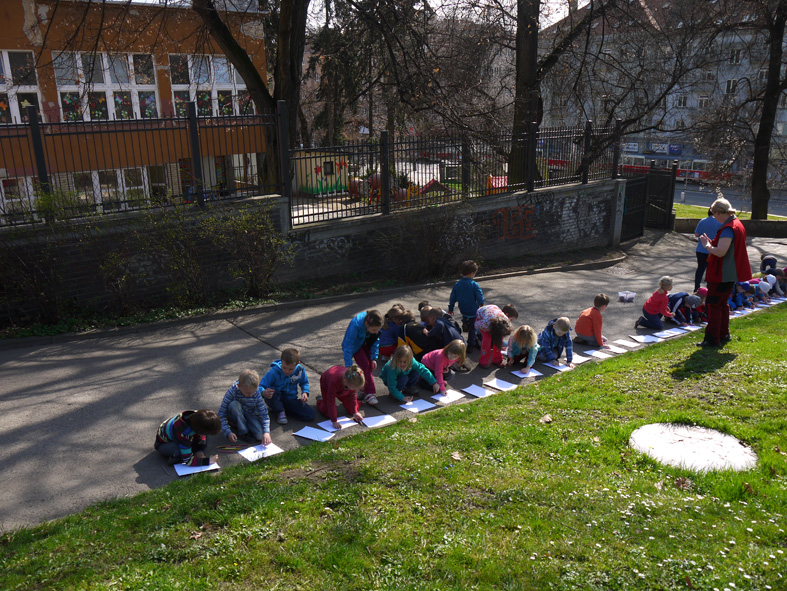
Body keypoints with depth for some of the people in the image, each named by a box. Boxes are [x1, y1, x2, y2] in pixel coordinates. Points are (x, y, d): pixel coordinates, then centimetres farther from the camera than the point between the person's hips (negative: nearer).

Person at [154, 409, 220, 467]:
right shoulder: (183, 432, -43)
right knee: (177, 451, -39)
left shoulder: (197, 416, -24)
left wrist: (200, 450, -9)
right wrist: (207, 461, -28)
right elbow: (188, 460, -35)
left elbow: (201, 435, 1)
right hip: (162, 443, -6)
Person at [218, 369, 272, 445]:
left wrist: (266, 432, -30)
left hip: (250, 415, 1)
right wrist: (228, 432, -35)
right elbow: (221, 415, -25)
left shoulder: (257, 393, -20)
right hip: (236, 416, -1)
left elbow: (264, 414, -16)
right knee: (234, 404, -35)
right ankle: (243, 432, -16)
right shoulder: (233, 391, -28)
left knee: (260, 436, -25)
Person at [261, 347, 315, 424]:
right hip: (275, 400, -4)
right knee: (272, 391, -39)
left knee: (311, 414, -17)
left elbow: (304, 383, 10)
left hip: (291, 400, 4)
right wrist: (264, 393, -46)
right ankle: (280, 412, -8)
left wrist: (305, 392, -11)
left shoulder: (300, 370, -11)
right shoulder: (273, 372, -22)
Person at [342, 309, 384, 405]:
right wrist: (348, 367, -35)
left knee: (370, 366, -6)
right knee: (365, 366, -18)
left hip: (366, 343, 5)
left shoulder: (376, 325, -27)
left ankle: (363, 389, 12)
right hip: (355, 344, -5)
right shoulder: (355, 325, -42)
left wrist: (374, 358, -10)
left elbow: (376, 340, -7)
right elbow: (348, 346, -35)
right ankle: (369, 393, -15)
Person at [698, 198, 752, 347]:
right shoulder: (737, 224, 12)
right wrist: (712, 243, 11)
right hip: (731, 273, 11)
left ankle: (712, 339, -3)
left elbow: (720, 252, -28)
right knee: (722, 303, 20)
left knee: (713, 304, -5)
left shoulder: (728, 229, -21)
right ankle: (723, 334, 30)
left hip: (723, 274, -10)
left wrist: (707, 245, -12)